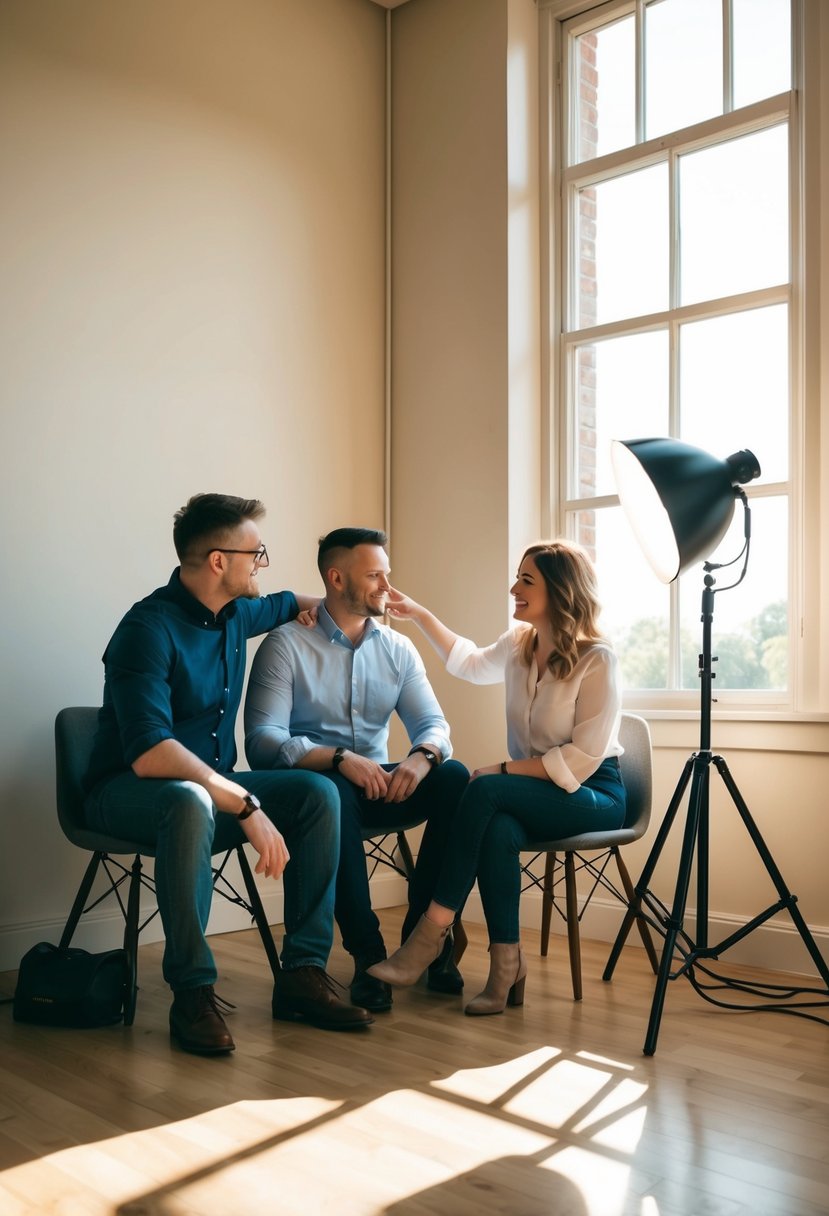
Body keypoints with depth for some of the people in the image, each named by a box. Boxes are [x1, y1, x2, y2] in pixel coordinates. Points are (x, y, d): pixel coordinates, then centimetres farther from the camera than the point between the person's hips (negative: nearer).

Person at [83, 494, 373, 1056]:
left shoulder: (235, 613, 4)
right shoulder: (150, 628, -22)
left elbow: (286, 604, 31)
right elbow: (149, 753, -34)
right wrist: (247, 806, -35)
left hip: (210, 782, 8)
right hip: (130, 793, -7)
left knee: (317, 792, -14)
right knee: (191, 801, -40)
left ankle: (304, 973, -12)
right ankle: (193, 991, -26)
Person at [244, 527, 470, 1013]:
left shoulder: (399, 649, 9)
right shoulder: (286, 645, -7)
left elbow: (434, 724, 1)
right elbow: (262, 741, -17)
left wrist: (423, 756, -24)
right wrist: (340, 759, -32)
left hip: (380, 785, 5)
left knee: (455, 778, -23)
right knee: (333, 791, -38)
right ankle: (368, 951, -27)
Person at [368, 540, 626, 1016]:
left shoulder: (597, 660, -15)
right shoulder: (519, 645, 5)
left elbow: (583, 759, -19)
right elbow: (469, 662, 28)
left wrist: (504, 771, -19)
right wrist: (419, 615, 20)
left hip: (593, 794, -5)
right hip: (537, 791, 5)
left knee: (485, 791, -31)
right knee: (499, 829, -32)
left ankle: (433, 929, -26)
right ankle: (507, 967, -26)